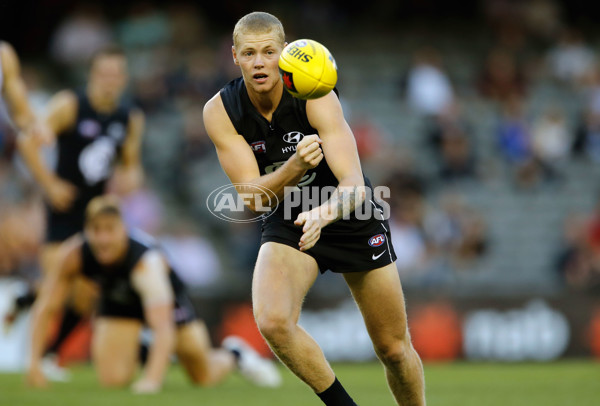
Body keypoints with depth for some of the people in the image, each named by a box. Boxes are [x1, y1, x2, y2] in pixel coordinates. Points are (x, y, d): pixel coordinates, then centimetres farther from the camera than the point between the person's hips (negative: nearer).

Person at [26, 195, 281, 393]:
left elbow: (164, 328, -54)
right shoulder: (73, 254, -34)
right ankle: (133, 351, 18)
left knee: (205, 377, 6)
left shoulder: (147, 262, -45)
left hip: (165, 297, -2)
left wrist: (152, 379, -68)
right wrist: (35, 361, -34)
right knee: (112, 379, -19)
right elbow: (45, 307, -24)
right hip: (117, 302, 2)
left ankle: (234, 354, 43)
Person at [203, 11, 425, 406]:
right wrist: (295, 166, -40)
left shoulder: (315, 98, -26)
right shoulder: (220, 111, -17)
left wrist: (325, 213, -55)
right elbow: (252, 196, -20)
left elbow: (355, 186, -33)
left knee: (394, 349, 4)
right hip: (288, 224, 1)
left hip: (354, 219, -1)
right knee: (272, 321, -27)